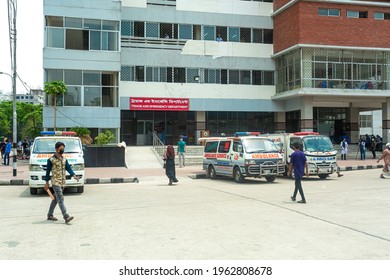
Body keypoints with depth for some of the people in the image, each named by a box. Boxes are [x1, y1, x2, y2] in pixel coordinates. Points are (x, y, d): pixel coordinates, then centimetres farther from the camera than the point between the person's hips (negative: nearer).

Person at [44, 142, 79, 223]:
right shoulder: (51, 160, -5)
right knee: (60, 199, -14)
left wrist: (74, 175, -13)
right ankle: (66, 217, -22)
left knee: (56, 199, 14)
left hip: (63, 182, 7)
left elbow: (68, 168, 4)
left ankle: (50, 215, 27)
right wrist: (47, 182, -1)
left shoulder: (64, 159, 13)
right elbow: (48, 171, -2)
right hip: (55, 182, -7)